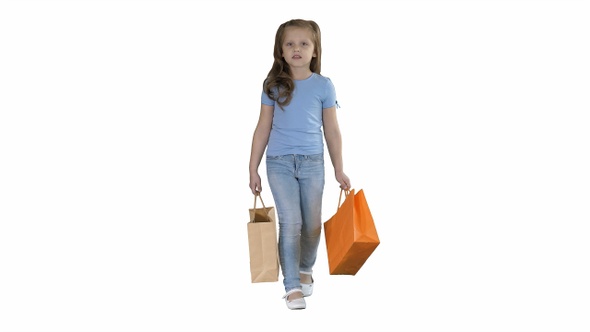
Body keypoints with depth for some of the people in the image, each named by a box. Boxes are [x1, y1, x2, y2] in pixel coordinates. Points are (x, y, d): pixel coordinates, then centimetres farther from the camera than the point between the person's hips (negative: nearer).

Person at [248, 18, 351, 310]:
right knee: (290, 223, -8)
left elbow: (332, 131, 5)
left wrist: (339, 170, 5)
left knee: (312, 224, 9)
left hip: (312, 163, 1)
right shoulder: (273, 85, 1)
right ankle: (292, 286, 1)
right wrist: (253, 169, 3)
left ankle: (305, 269, 35)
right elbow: (263, 129, 4)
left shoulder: (323, 86, 1)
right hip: (279, 163, -1)